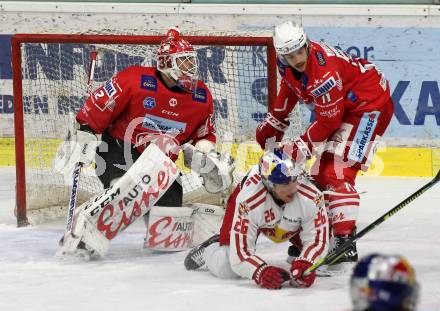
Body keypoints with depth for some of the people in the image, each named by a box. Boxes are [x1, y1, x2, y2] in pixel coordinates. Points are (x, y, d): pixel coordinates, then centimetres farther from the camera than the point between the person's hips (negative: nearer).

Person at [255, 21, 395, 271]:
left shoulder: (324, 70, -32)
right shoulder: (289, 64, -6)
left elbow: (329, 120, -26)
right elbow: (289, 90, 17)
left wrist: (301, 148, -22)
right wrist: (270, 127, 25)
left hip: (371, 104, -10)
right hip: (344, 107, 10)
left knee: (338, 172, -21)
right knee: (321, 173, 13)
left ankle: (345, 245, -25)